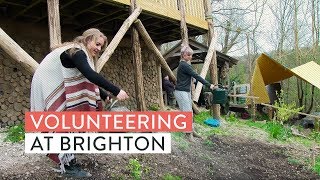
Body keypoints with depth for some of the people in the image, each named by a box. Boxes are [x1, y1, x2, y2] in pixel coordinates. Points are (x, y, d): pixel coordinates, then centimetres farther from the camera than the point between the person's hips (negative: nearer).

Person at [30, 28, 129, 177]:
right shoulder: (76, 51, -22)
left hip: (56, 89, 10)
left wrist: (105, 97, 6)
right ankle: (68, 166, -5)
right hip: (48, 88, -10)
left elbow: (87, 82, 13)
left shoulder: (80, 54, 9)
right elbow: (90, 75, -38)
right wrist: (116, 91, -41)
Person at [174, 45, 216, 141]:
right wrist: (209, 85, -16)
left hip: (186, 91, 10)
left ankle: (190, 131, 18)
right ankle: (189, 134, -3)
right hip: (181, 92, -10)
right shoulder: (184, 65, -16)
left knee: (189, 112, 11)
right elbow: (196, 76, -18)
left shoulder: (185, 64, 15)